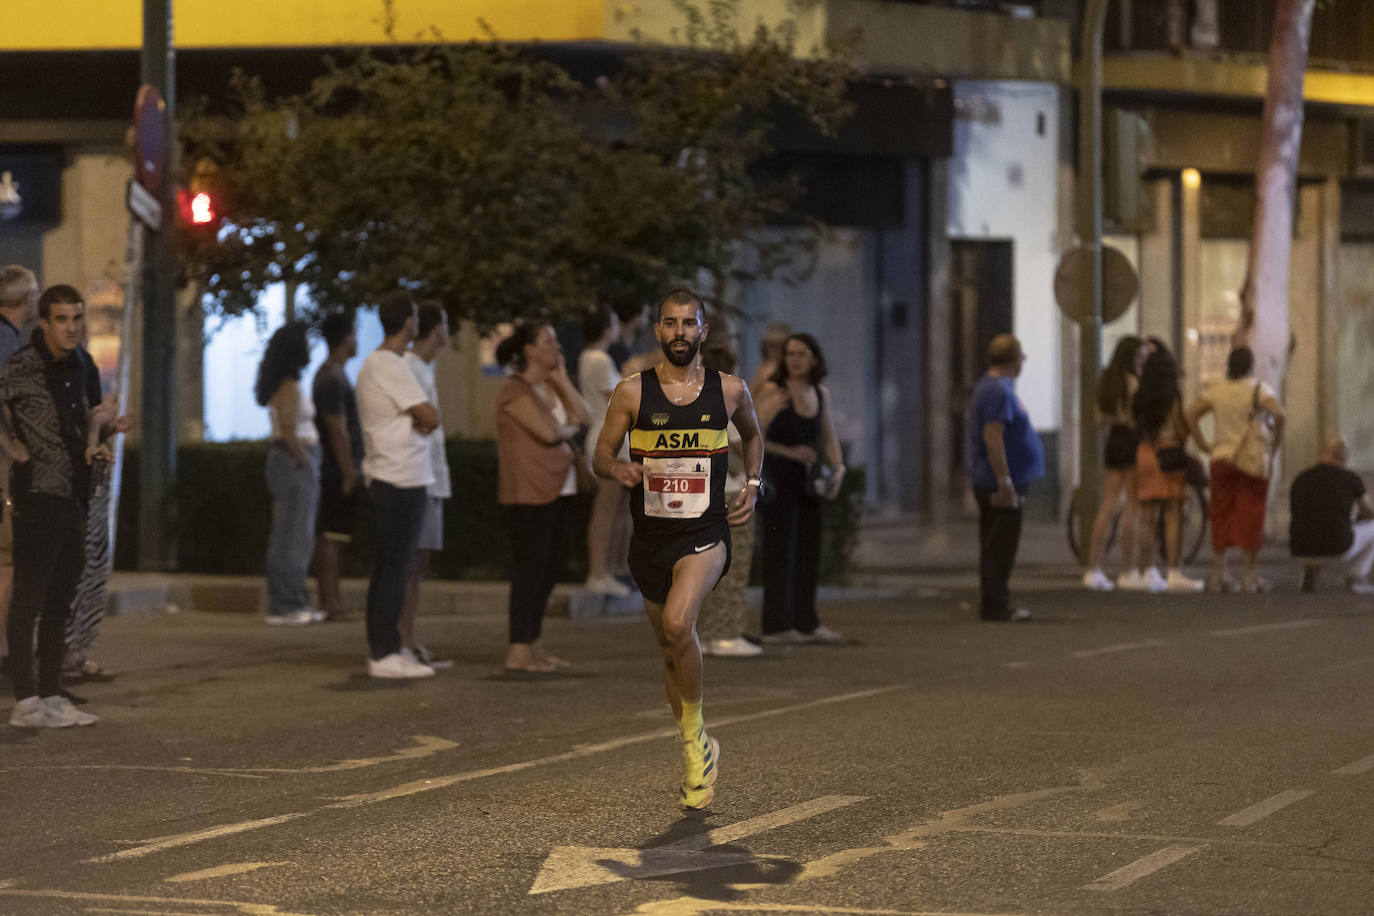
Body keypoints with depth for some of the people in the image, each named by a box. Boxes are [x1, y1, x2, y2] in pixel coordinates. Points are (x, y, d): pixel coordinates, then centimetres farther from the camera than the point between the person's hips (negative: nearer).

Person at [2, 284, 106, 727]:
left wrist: (93, 440, 13)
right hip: (39, 496, -8)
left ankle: (52, 696, 18)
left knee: (60, 602, 12)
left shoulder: (74, 366, 13)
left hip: (74, 498, 8)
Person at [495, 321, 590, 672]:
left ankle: (533, 644, 19)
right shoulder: (515, 390, -13)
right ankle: (518, 652, -9)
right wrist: (569, 429, 0)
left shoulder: (549, 386, 16)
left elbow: (581, 416, 7)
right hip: (528, 493, -9)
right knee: (530, 568, -10)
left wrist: (561, 377, 3)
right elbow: (550, 432, -22)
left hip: (555, 489, 9)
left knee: (550, 567, 11)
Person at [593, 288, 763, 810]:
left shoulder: (729, 390, 1)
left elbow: (752, 434, 22)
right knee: (670, 647, 13)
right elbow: (600, 457, 4)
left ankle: (694, 732, -7)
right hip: (651, 536, 2)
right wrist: (617, 469, -19)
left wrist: (752, 487, 8)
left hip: (705, 533, -2)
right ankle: (699, 752, 33)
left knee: (677, 623, -28)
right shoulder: (632, 392, -2)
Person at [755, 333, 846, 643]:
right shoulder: (773, 390, -9)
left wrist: (838, 467, 3)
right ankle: (776, 625, -1)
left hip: (809, 479, 6)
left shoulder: (821, 394, 9)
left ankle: (806, 621, 18)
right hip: (780, 479, -6)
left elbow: (829, 437, 17)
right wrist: (790, 452, -18)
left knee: (808, 548, 10)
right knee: (779, 548, -5)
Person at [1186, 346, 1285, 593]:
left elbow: (1191, 415, 0)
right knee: (1250, 517, 1)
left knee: (1221, 517, 9)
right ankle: (1250, 576, 1)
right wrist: (1276, 440, -9)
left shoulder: (1216, 390, 5)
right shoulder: (1258, 389, -6)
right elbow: (1278, 413, -21)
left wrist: (1202, 444, 3)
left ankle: (1218, 575, 8)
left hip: (1221, 459, 3)